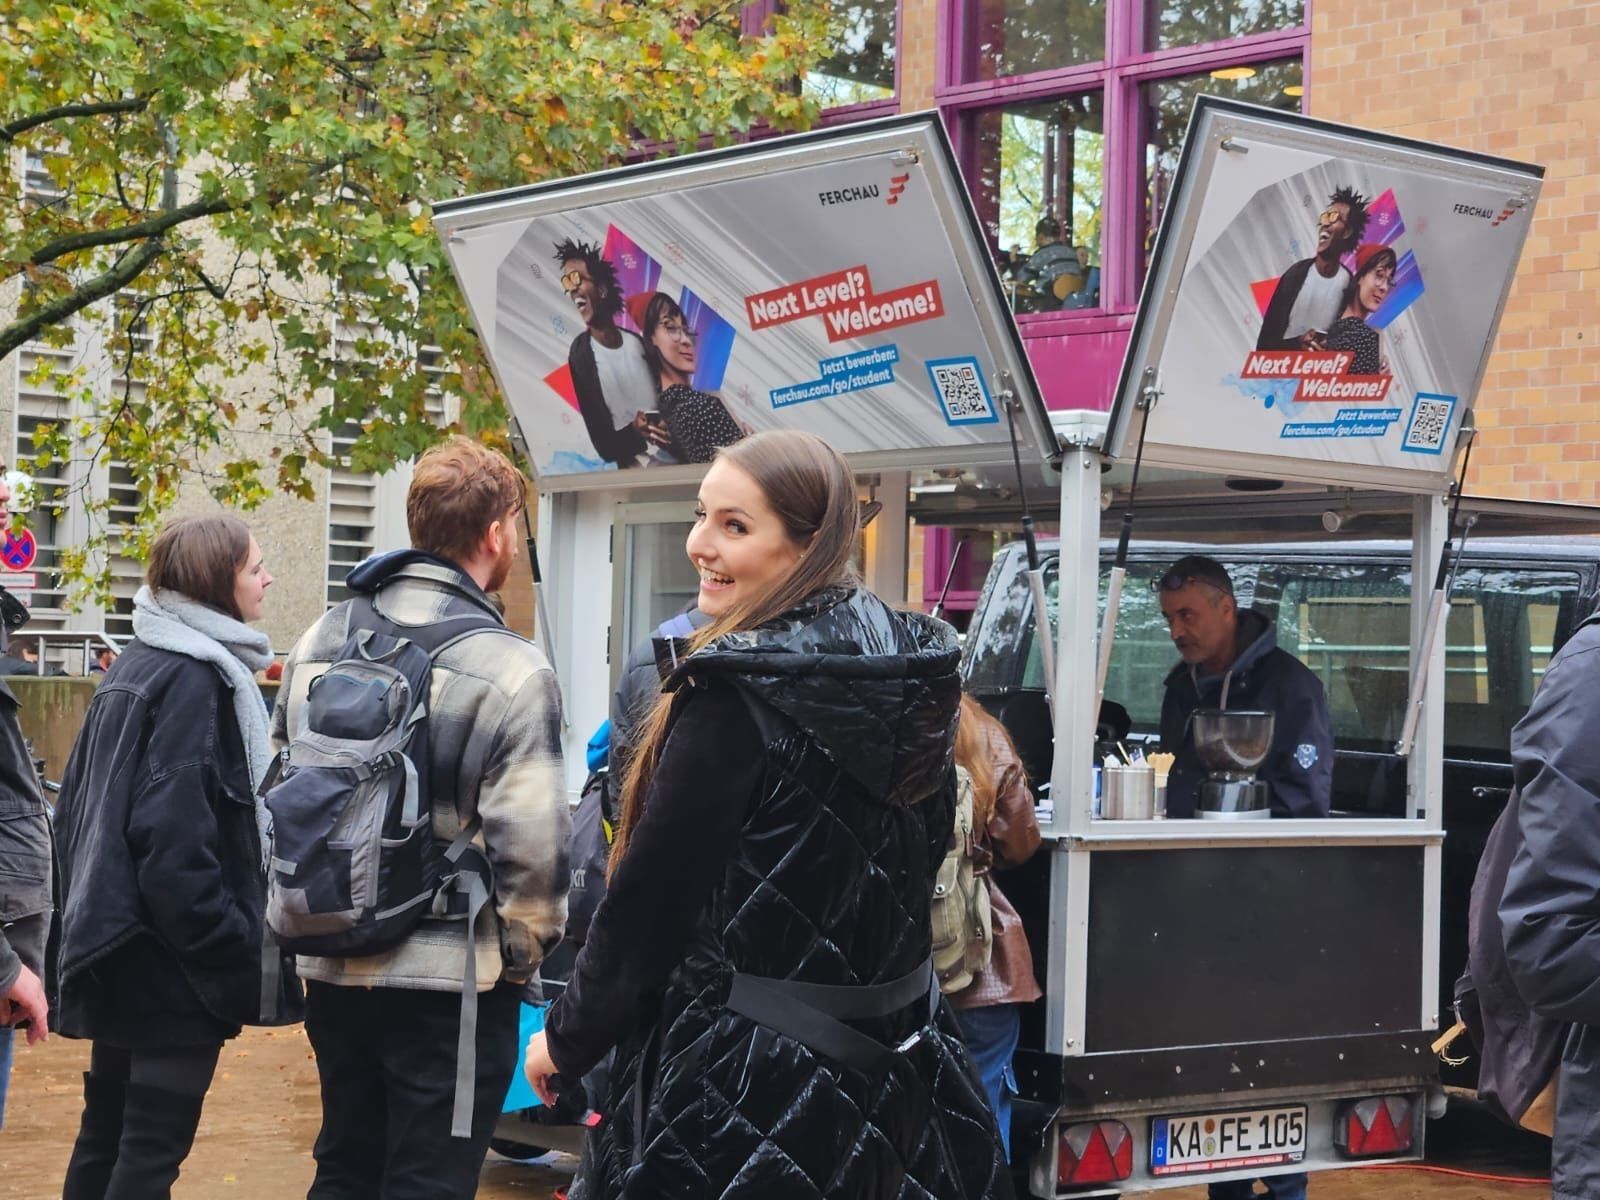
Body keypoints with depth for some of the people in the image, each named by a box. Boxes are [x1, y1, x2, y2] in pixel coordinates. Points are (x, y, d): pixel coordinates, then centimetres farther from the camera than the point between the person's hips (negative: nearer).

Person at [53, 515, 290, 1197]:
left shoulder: (134, 666, 13)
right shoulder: (194, 679, -15)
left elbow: (77, 807, 18)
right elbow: (176, 842, -23)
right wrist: (241, 957, -20)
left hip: (118, 955, 9)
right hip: (174, 964, -9)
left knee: (105, 1139, 14)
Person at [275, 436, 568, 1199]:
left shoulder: (321, 643, 5)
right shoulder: (508, 668, -14)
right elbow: (529, 843, -18)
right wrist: (524, 953, -2)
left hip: (332, 967, 6)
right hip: (448, 979, -6)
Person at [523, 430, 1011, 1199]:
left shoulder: (736, 692, -20)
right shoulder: (913, 671, 4)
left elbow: (652, 896, -17)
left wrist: (568, 1038, -3)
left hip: (744, 1075, -8)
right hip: (886, 1054, 8)